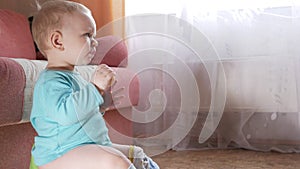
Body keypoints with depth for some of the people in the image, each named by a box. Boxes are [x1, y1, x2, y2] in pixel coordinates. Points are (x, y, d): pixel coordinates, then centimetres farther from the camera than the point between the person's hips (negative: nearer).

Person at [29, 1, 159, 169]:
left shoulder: (74, 77, 17)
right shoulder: (50, 80, -16)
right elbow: (65, 113, -34)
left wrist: (103, 99, 11)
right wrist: (95, 87, -29)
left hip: (93, 146, 11)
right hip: (61, 154, -11)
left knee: (136, 154, 16)